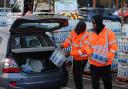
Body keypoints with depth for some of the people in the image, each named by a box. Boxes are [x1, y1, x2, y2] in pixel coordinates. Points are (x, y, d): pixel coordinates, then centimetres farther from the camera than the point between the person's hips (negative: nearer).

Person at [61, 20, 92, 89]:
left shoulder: (85, 37, -27)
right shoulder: (73, 32, -4)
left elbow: (82, 50, -31)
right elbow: (69, 39, 9)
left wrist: (70, 53, -32)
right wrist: (63, 45, -11)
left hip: (82, 59, -9)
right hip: (75, 57, 9)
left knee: (78, 76, -9)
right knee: (75, 74, 20)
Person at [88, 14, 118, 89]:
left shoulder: (109, 33, -7)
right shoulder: (91, 33, 7)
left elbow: (113, 47, -9)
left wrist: (108, 57, -20)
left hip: (105, 64, -3)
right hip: (93, 64, 4)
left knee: (107, 83, 10)